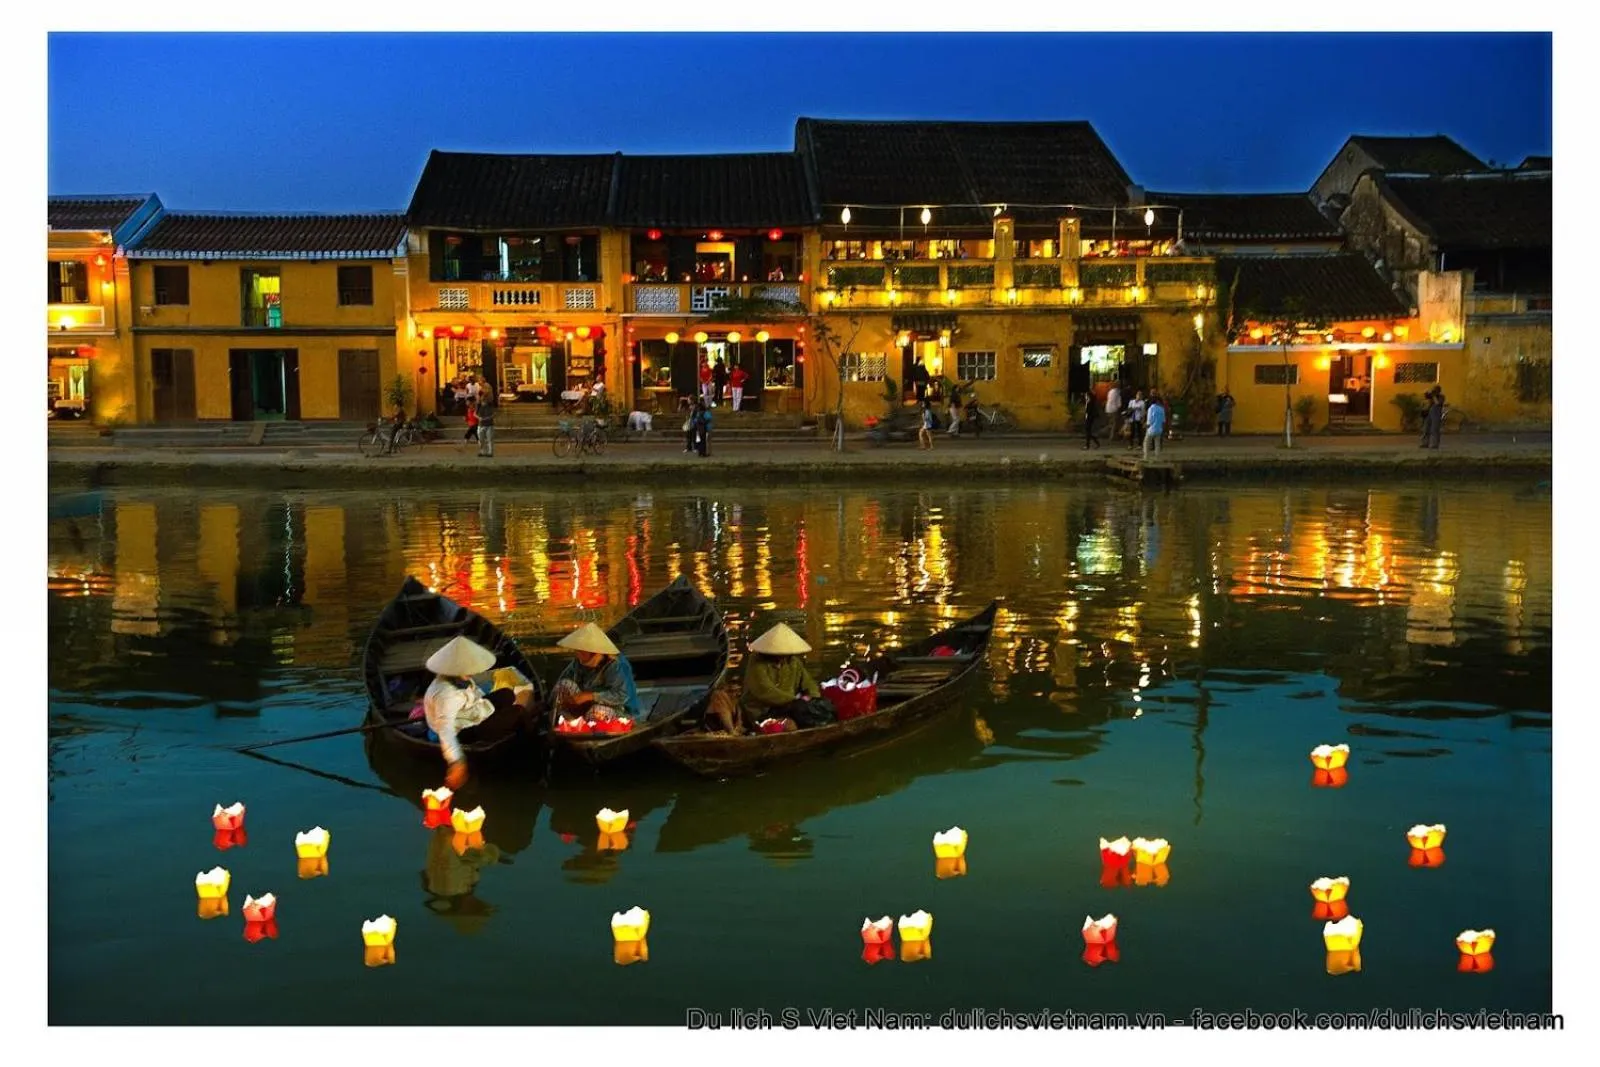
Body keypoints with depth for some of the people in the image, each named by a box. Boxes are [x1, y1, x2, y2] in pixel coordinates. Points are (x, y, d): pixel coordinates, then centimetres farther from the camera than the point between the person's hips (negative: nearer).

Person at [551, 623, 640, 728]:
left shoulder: (616, 665, -29)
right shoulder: (579, 661, -8)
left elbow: (621, 696, -37)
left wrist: (589, 696, -37)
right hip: (591, 703, 7)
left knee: (597, 711, -40)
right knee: (564, 684, -10)